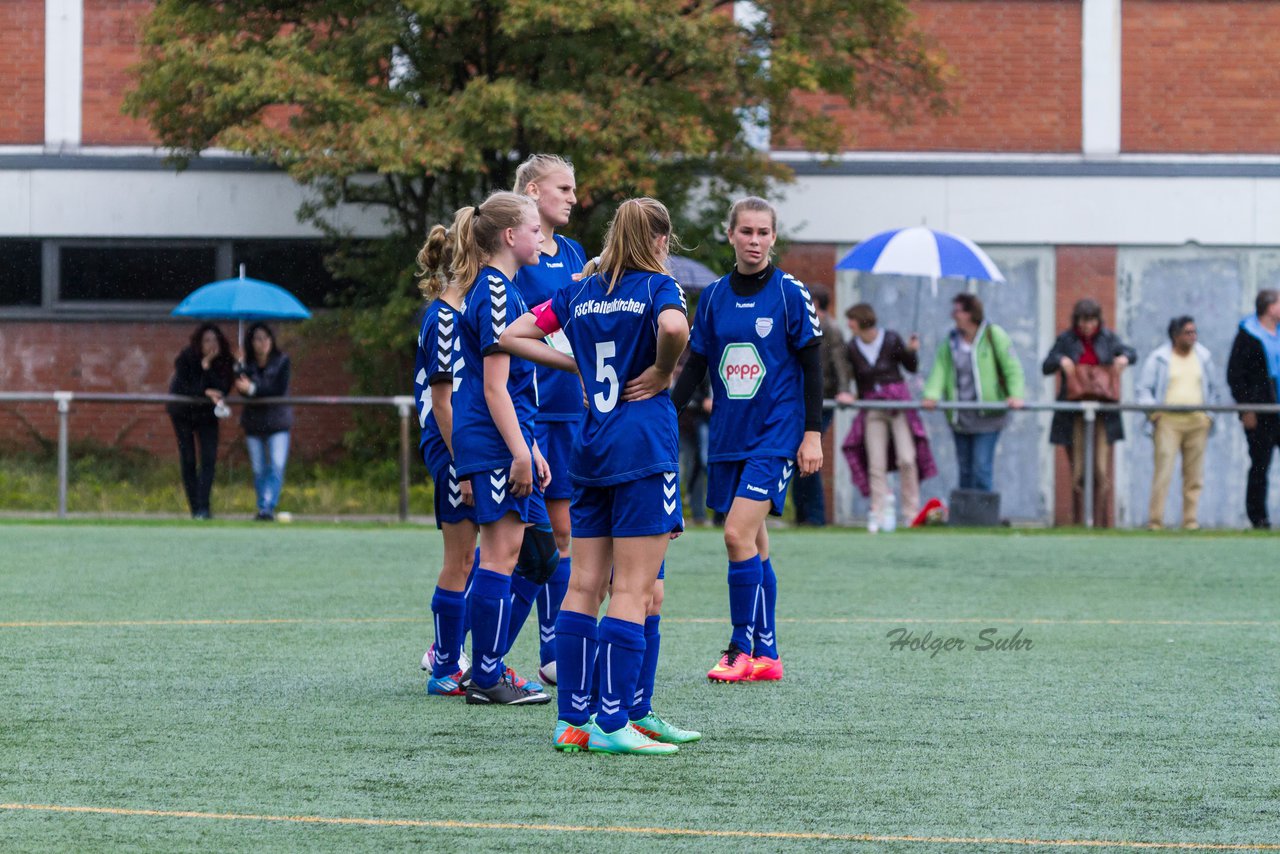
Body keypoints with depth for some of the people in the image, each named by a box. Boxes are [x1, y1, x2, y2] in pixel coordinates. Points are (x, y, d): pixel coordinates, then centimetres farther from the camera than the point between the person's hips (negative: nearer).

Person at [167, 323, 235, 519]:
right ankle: (195, 508, 6)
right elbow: (181, 389, -19)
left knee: (209, 458, -12)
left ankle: (203, 507, -15)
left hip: (207, 414, 2)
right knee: (188, 460, -1)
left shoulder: (224, 362, -12)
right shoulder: (186, 359, -17)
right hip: (183, 413, -2)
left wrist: (208, 367, -30)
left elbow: (222, 390, -23)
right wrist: (205, 392, -29)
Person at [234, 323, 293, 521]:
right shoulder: (247, 363, 0)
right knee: (259, 470, 6)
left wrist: (253, 389, -23)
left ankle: (268, 507, -18)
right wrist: (240, 365, -24)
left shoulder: (281, 361, -7)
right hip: (254, 421, 2)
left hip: (278, 422, -2)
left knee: (277, 466, -16)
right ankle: (262, 508, 16)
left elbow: (280, 390, -17)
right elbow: (242, 390, -14)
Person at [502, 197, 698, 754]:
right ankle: (615, 724, -10)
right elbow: (674, 326, -27)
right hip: (644, 448, -6)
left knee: (584, 586, 8)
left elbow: (511, 337, 12)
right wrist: (662, 372, -9)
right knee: (634, 592, -6)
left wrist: (578, 366, 13)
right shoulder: (657, 286, -4)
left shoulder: (581, 291, 12)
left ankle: (572, 721, 7)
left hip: (590, 451, 6)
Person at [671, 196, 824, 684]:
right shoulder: (714, 295, 7)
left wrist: (812, 434, -8)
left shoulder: (791, 293, -5)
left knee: (739, 535, -15)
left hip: (776, 435, -5)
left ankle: (744, 649, -8)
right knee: (753, 545, 7)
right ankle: (766, 656, 12)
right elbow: (694, 367, 12)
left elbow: (812, 367, -4)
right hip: (728, 438, 5)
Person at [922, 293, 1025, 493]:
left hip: (987, 415, -5)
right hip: (959, 415, 5)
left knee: (981, 467, -11)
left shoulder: (994, 336, -4)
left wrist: (1016, 395, -21)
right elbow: (940, 369, 1)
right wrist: (932, 395, -17)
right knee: (965, 468, 10)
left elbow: (1012, 368, -6)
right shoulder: (951, 340, 10)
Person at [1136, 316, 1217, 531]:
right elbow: (1144, 388, 4)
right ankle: (1155, 520, -9)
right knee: (1163, 471, -11)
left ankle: (1191, 519, 8)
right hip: (1168, 421, -4)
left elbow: (1212, 389, 22)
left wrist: (1209, 415, 9)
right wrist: (1152, 412, -11)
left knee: (1194, 475, 3)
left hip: (1197, 422, 4)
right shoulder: (1159, 358, 3)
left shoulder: (1203, 357, 14)